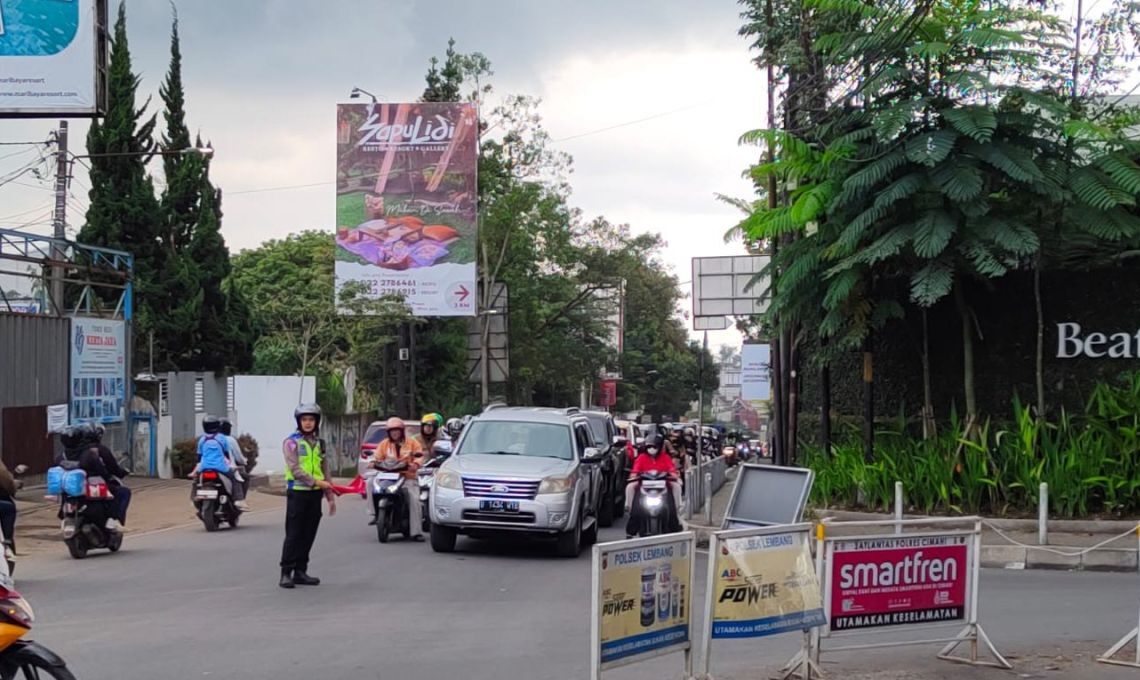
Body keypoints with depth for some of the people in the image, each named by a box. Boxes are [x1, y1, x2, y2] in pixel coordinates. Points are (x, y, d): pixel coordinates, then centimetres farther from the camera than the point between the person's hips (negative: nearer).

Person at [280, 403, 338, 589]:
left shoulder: (319, 443, 14)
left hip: (315, 494, 5)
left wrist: (330, 495, 10)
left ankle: (300, 571, 14)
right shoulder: (292, 442, -4)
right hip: (297, 492, -5)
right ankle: (286, 573, -2)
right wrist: (315, 482, -22)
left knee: (308, 535, 8)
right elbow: (295, 469, -14)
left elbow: (325, 471, 15)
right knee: (293, 535, -5)